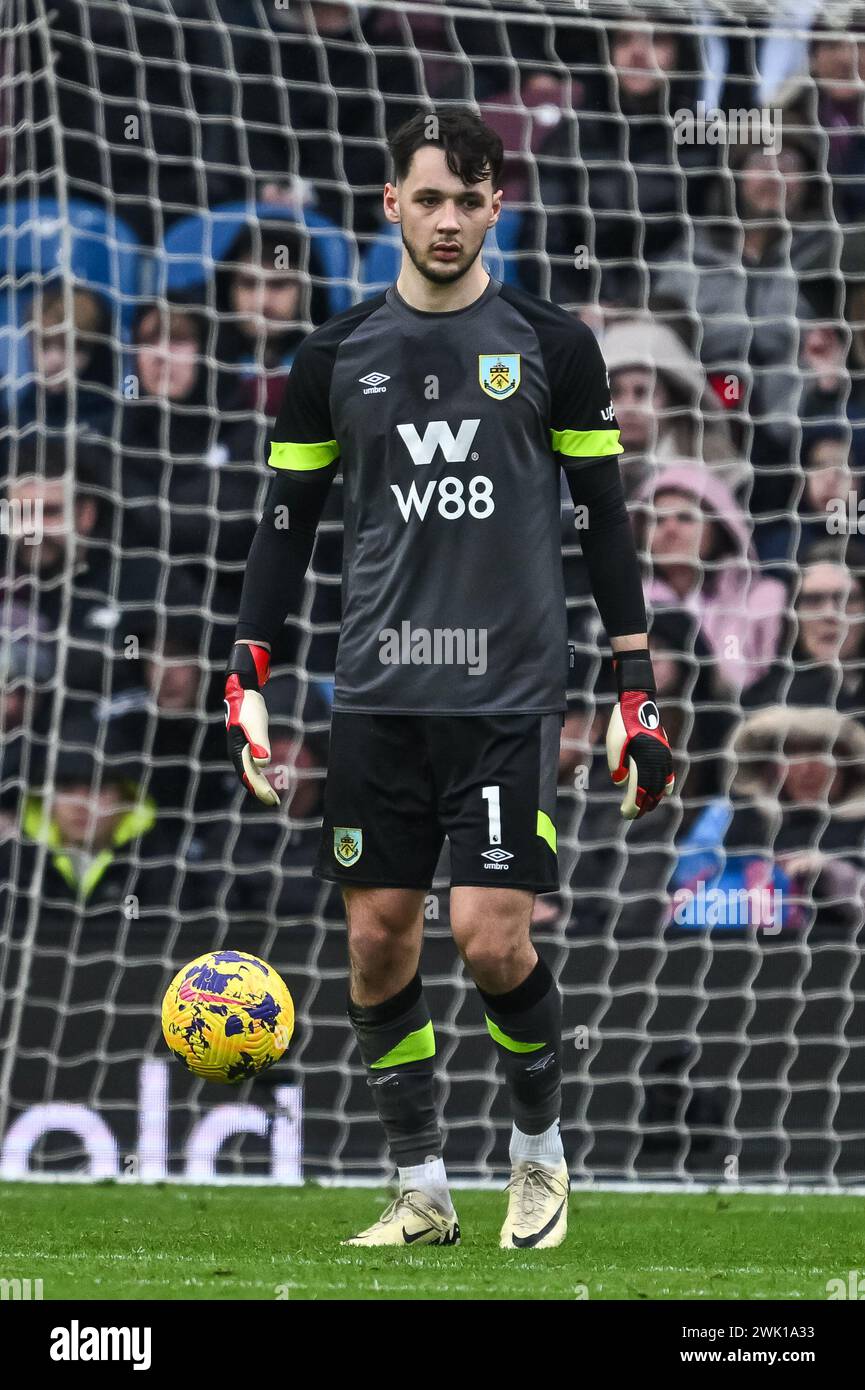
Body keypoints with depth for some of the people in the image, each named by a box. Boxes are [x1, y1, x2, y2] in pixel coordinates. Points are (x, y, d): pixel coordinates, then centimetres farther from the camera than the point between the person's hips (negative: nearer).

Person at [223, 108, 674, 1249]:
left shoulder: (552, 344, 2)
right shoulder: (336, 356, 6)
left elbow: (605, 516, 6)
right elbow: (287, 523, 13)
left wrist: (638, 688, 2)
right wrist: (248, 679, 6)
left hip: (511, 693, -3)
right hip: (377, 694, 3)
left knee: (491, 936, -11)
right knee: (379, 938, 2)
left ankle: (540, 1151, 14)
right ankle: (423, 1191, 13)